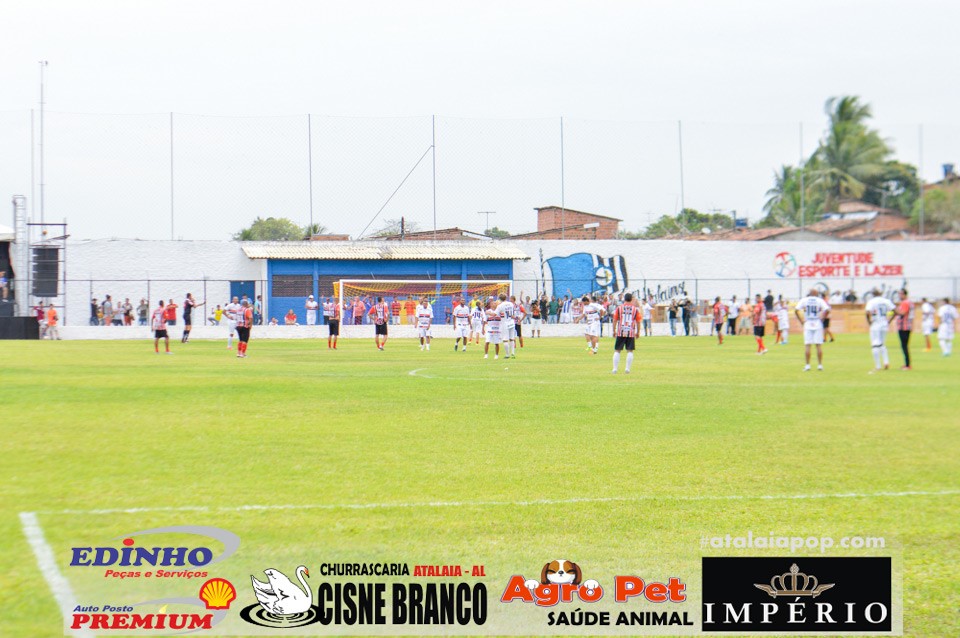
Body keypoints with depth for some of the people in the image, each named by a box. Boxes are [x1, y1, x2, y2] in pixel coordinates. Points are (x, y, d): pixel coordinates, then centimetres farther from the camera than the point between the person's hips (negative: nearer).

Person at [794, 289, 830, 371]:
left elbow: (796, 310, -7)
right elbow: (827, 310, -12)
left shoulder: (804, 300, 2)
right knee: (819, 345, 4)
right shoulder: (820, 301, 0)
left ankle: (807, 365, -2)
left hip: (807, 324, 0)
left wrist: (801, 320, 0)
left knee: (807, 345, 1)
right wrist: (822, 318, 0)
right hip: (818, 324, 0)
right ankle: (820, 365, 4)